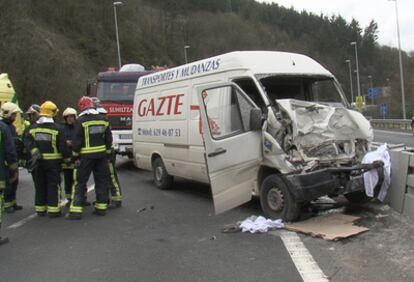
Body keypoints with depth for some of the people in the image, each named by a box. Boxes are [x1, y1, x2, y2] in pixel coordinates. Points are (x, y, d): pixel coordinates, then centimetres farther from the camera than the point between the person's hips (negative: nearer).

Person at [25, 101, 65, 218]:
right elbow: (62, 146, -11)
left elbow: (28, 142, -5)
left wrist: (34, 151, -11)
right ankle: (53, 210, 2)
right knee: (53, 186, 2)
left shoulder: (33, 128, 5)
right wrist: (67, 157, -2)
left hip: (38, 161, 5)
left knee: (40, 185, 13)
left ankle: (40, 209, 21)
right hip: (53, 161, -5)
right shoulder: (57, 129, -11)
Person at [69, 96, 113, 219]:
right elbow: (108, 139, 11)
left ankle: (76, 210, -5)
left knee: (80, 182, -1)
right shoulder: (103, 120, 8)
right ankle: (101, 207, 16)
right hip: (101, 155, 5)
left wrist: (75, 156, -3)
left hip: (86, 156, -5)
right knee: (101, 181, 12)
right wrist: (107, 153, 18)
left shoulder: (81, 121, -9)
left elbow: (76, 140, -11)